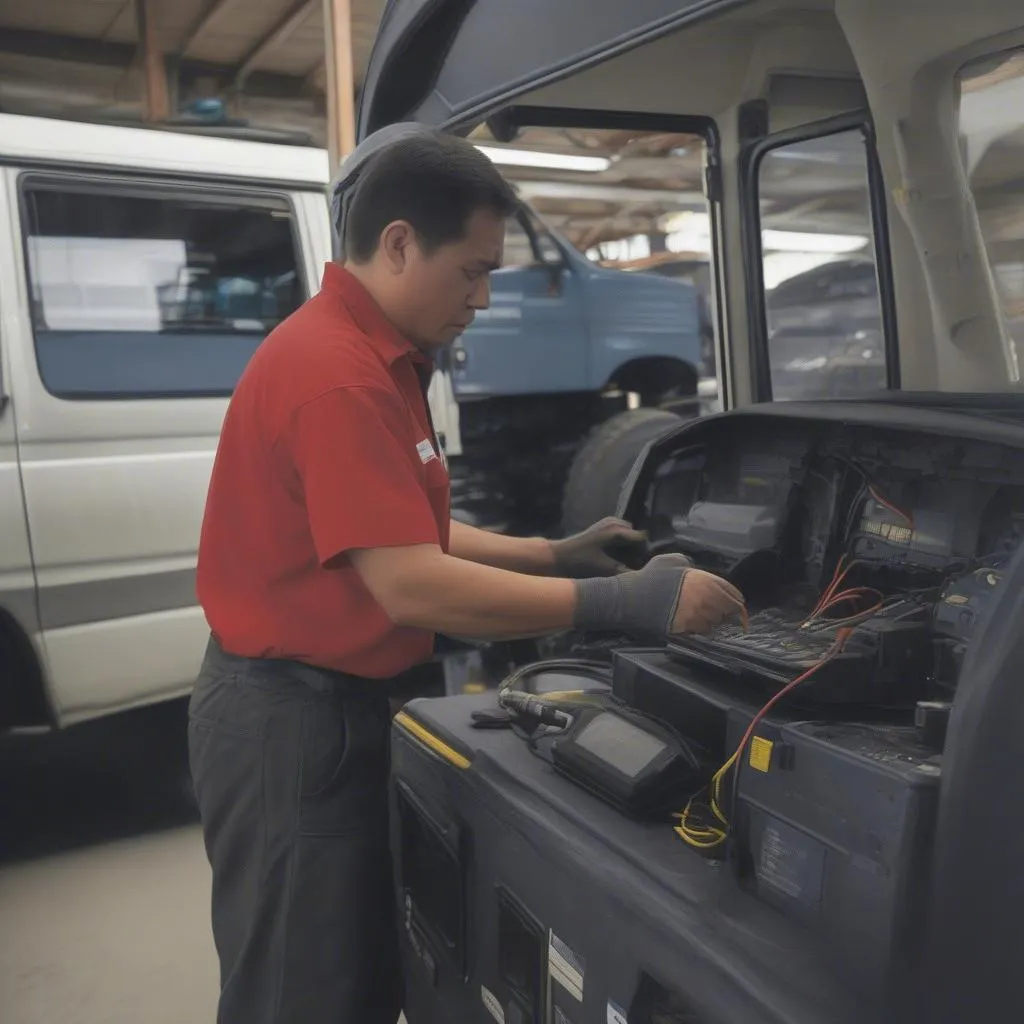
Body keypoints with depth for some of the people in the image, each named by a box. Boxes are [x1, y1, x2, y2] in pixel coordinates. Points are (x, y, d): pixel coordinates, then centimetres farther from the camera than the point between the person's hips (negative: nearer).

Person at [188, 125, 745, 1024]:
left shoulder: (375, 359, 12)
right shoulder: (338, 374, -23)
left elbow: (411, 536, 15)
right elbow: (410, 585, -28)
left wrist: (554, 555, 6)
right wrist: (620, 602, -26)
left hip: (340, 705, 10)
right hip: (292, 719, -10)